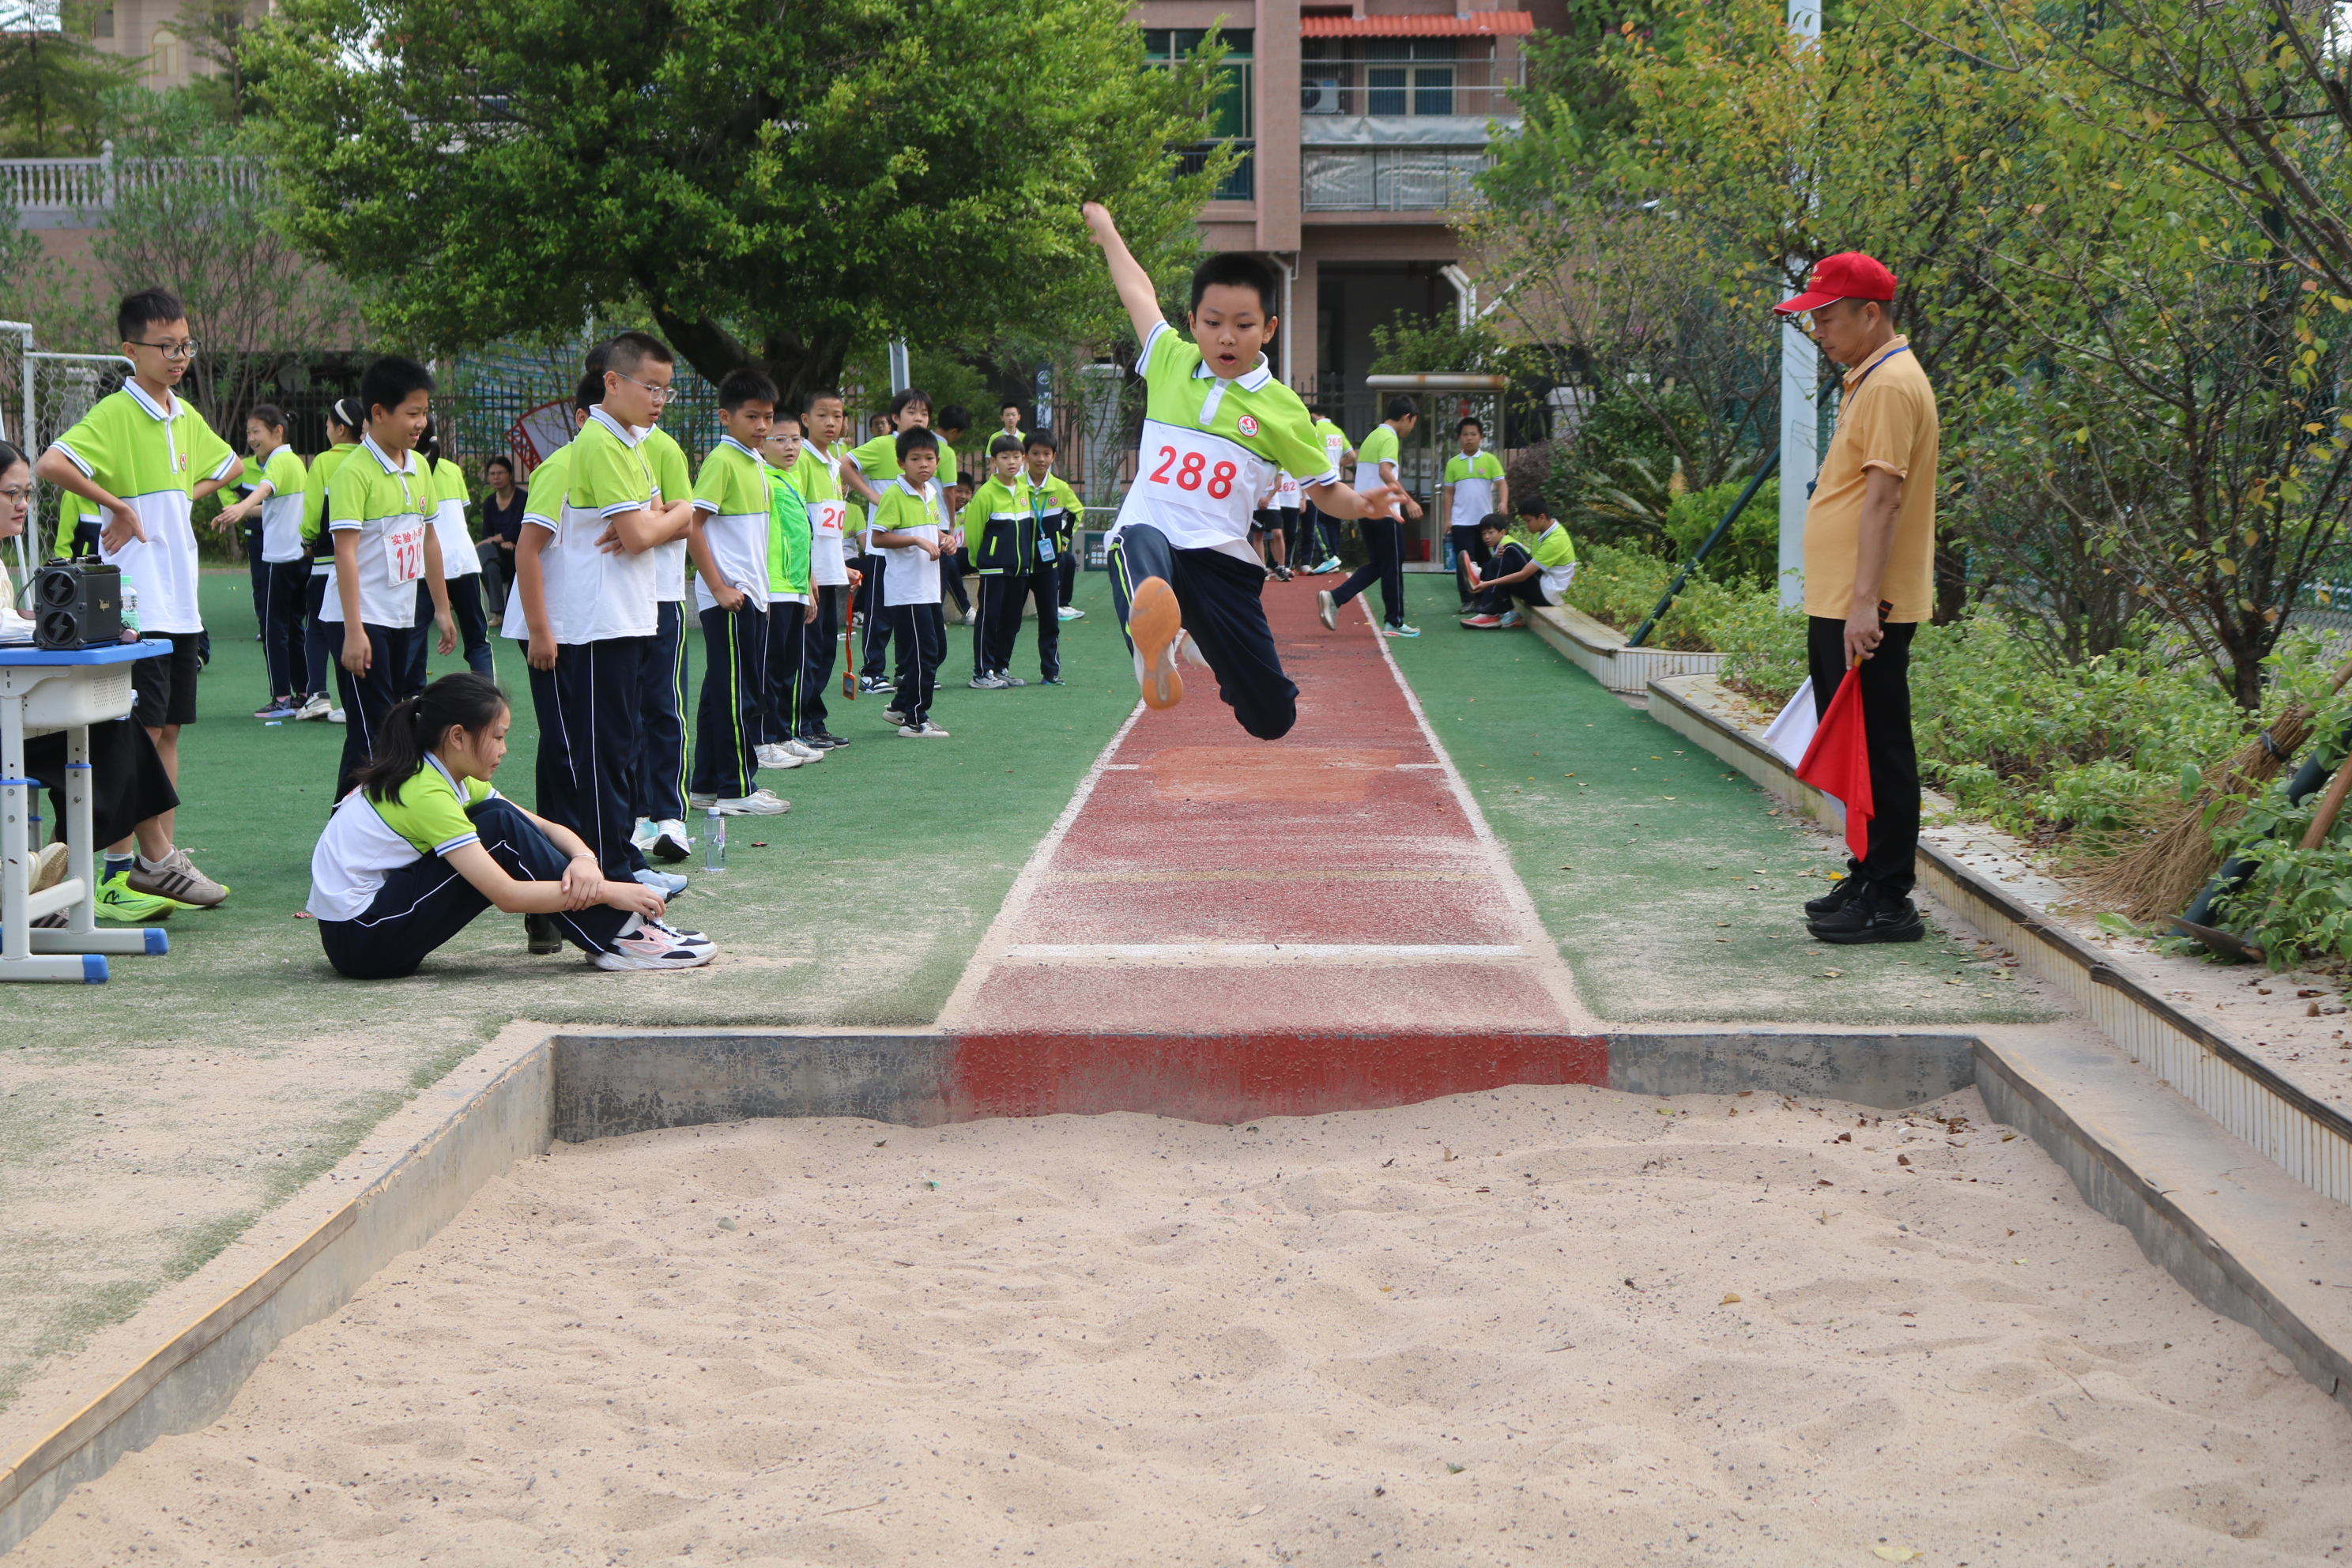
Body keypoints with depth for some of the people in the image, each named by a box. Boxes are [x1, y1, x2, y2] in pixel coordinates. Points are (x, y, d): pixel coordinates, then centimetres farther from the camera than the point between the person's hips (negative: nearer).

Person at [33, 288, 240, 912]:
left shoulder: (186, 416, 12)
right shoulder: (114, 415, -11)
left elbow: (230, 466, 30)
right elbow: (50, 465, -25)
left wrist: (185, 496, 12)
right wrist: (120, 506, -18)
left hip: (181, 603, 8)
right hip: (136, 607, -8)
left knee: (169, 727, 10)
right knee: (140, 731, -6)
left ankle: (162, 858, 15)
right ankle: (122, 865, -1)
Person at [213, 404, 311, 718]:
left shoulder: (280, 461, -12)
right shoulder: (294, 461, 16)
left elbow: (265, 488, -35)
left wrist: (242, 507, -52)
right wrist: (248, 511, 41)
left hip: (282, 557, -9)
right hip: (302, 554, 9)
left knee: (274, 628, -4)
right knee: (293, 627, 13)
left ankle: (282, 699, -5)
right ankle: (304, 694, 15)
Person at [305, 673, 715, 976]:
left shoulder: (452, 778, 8)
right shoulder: (426, 794, -20)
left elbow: (544, 827, 8)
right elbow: (508, 896, -25)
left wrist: (583, 858, -13)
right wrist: (608, 893, -20)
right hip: (359, 941, -9)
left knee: (500, 819, 0)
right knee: (502, 831, -17)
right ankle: (620, 938, -14)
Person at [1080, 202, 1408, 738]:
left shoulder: (1282, 409, 3)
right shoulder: (1170, 362, 8)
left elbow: (1326, 491, 11)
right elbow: (1140, 291, 26)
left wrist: (1364, 505, -11)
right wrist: (1107, 231, 40)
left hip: (1221, 560, 1)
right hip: (1150, 532, 0)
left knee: (1272, 720, 2)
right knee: (1142, 546, -41)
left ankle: (1213, 657, 36)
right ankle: (1155, 649, -69)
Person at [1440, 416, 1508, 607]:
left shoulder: (1490, 460, 1)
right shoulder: (1453, 463, 5)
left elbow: (1501, 483, -4)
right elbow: (1448, 492, 7)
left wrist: (1503, 502, -23)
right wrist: (1447, 519, 1)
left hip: (1484, 520, 0)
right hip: (1461, 522, 0)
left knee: (1485, 561, 7)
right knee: (1464, 562, -5)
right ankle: (1467, 600, -2)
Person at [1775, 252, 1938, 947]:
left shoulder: (1892, 385, -14)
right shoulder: (1867, 381, 19)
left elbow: (1884, 499, -22)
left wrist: (1864, 603, -27)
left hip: (1865, 614, -10)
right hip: (1837, 606, 10)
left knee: (1878, 750, -7)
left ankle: (1889, 901, -4)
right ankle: (1867, 880, 25)